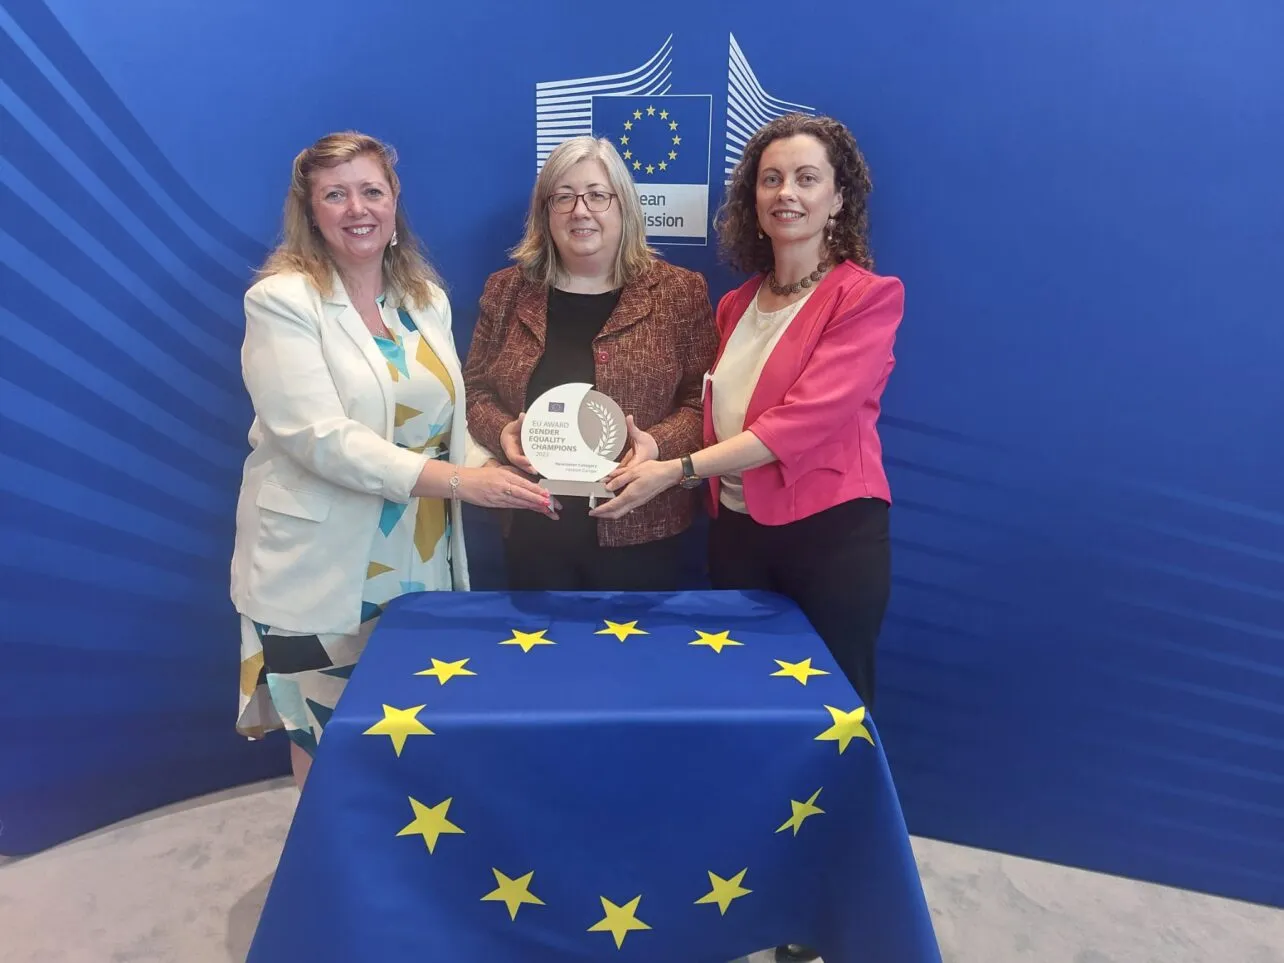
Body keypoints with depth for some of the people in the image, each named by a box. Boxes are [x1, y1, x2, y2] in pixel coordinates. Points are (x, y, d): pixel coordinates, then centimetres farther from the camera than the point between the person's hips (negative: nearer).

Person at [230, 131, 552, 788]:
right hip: (325, 571, -4)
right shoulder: (281, 300, -9)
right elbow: (321, 436, -20)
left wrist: (488, 471, -9)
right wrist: (457, 480, -26)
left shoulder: (427, 298, 8)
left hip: (420, 565, 5)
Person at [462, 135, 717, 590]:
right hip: (532, 530, 2)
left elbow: (703, 401, -2)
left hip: (640, 531, -2)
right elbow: (474, 388, 10)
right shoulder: (506, 290, 5)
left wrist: (659, 444, -21)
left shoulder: (679, 292, -2)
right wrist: (501, 433, -10)